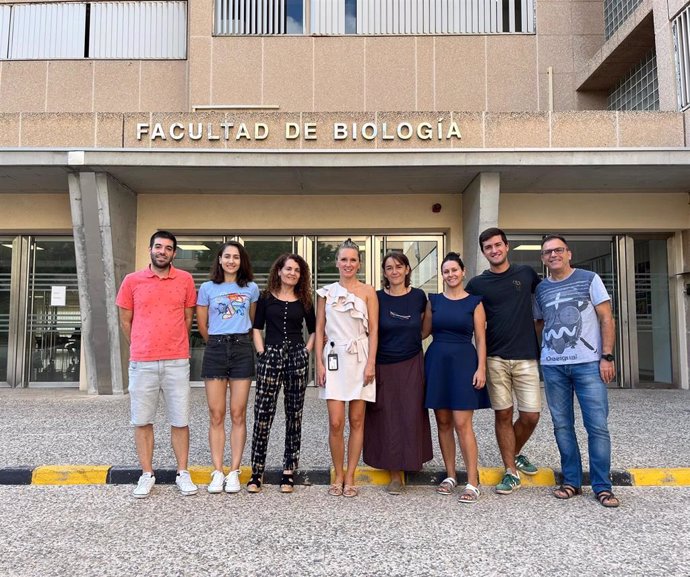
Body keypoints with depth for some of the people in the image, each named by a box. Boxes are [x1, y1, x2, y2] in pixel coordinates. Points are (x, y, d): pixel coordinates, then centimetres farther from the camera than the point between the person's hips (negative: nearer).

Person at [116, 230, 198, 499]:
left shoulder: (185, 280, 4)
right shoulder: (132, 281, 3)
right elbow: (125, 321, 11)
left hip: (177, 362, 0)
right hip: (142, 363, 0)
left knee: (180, 421, 5)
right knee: (142, 421, 7)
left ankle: (183, 473, 18)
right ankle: (147, 475, 21)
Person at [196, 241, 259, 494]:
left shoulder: (251, 289, 7)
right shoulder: (207, 288, 5)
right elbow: (202, 325, 10)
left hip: (242, 350, 0)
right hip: (215, 350, 0)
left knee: (238, 415, 1)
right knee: (216, 415, 1)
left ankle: (234, 472, 9)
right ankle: (217, 472, 8)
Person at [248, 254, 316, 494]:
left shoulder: (304, 301, 10)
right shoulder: (266, 297, 7)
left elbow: (313, 330, 17)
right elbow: (256, 327, 6)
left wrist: (306, 351, 4)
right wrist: (262, 352, -3)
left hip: (297, 357, 2)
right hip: (270, 356, -2)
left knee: (294, 415, 5)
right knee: (263, 414, -6)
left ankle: (289, 471, 14)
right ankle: (256, 472, 4)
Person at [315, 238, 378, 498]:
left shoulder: (367, 292, 4)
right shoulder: (326, 292, 9)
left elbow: (373, 330, 1)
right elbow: (319, 330, 8)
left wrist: (371, 363, -7)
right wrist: (319, 363, 0)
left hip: (359, 359, -1)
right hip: (334, 358, 1)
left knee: (356, 421, 4)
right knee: (335, 422, -3)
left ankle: (350, 477, 16)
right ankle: (338, 475, 15)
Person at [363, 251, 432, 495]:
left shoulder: (418, 296, 1)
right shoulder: (377, 298, -2)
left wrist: (410, 339, 5)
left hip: (411, 365, 1)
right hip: (383, 366, 0)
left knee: (410, 416, 3)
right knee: (387, 418, 3)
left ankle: (410, 461, 25)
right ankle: (395, 474, 13)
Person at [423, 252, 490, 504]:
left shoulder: (474, 302, 2)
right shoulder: (434, 300, 9)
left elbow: (480, 339, -1)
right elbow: (423, 331, 11)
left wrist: (481, 368, -8)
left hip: (463, 362, -3)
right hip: (437, 361, 3)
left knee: (462, 424, -7)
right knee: (443, 422, 8)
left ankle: (473, 482, 2)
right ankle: (450, 476, 20)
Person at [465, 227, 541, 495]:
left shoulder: (527, 273, 6)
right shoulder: (477, 284, 3)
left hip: (526, 357, 1)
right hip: (495, 358, -1)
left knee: (530, 416, 1)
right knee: (503, 414, 3)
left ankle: (515, 453, 30)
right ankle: (511, 472, 18)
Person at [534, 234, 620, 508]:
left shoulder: (589, 279, 2)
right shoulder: (541, 289, 10)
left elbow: (606, 319, 0)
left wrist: (607, 357, -7)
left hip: (588, 363, -3)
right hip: (552, 366, 3)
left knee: (597, 426, -2)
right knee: (562, 426, 7)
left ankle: (602, 486, 9)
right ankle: (572, 481, 18)